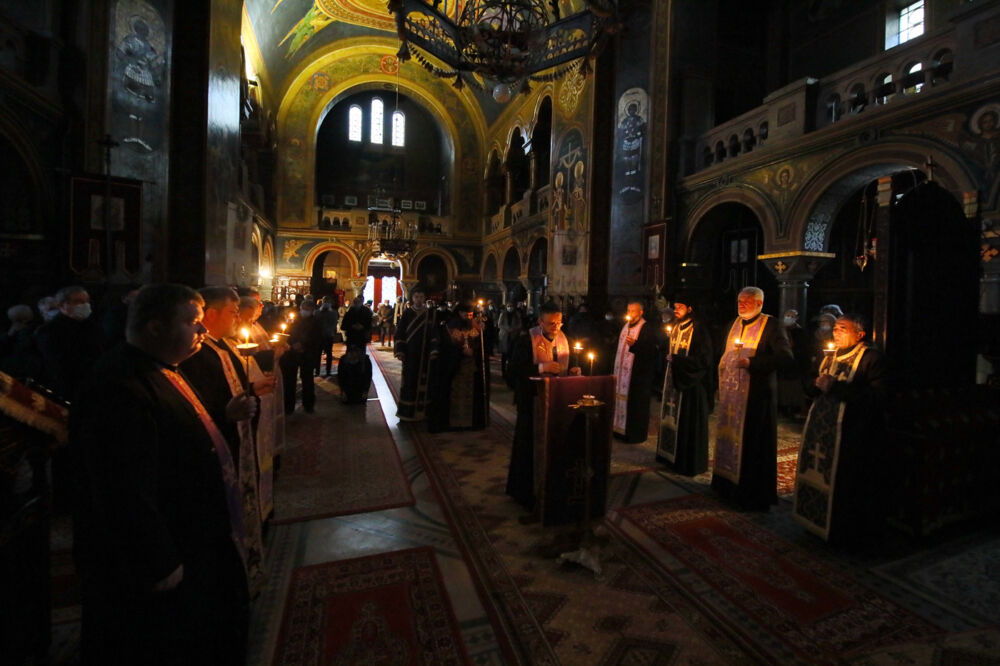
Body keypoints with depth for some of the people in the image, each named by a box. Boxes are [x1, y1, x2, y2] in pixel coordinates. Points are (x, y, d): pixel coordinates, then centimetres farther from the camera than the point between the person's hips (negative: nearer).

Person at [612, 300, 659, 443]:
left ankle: (635, 434, 9)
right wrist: (616, 370, 20)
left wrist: (635, 344, -31)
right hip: (622, 372, 8)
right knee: (621, 400, 11)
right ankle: (621, 430, 21)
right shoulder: (625, 327, 15)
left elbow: (650, 351, -17)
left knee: (635, 403, -2)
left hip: (638, 374, -8)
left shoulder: (647, 329, -10)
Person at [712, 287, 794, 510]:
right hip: (732, 392, 7)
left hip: (756, 393, -7)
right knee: (730, 437, 14)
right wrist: (722, 383, 14)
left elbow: (786, 357, -18)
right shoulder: (736, 323, 12)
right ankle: (728, 484, 28)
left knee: (752, 441, 0)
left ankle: (754, 494, 14)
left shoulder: (770, 325, -10)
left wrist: (752, 363, -24)